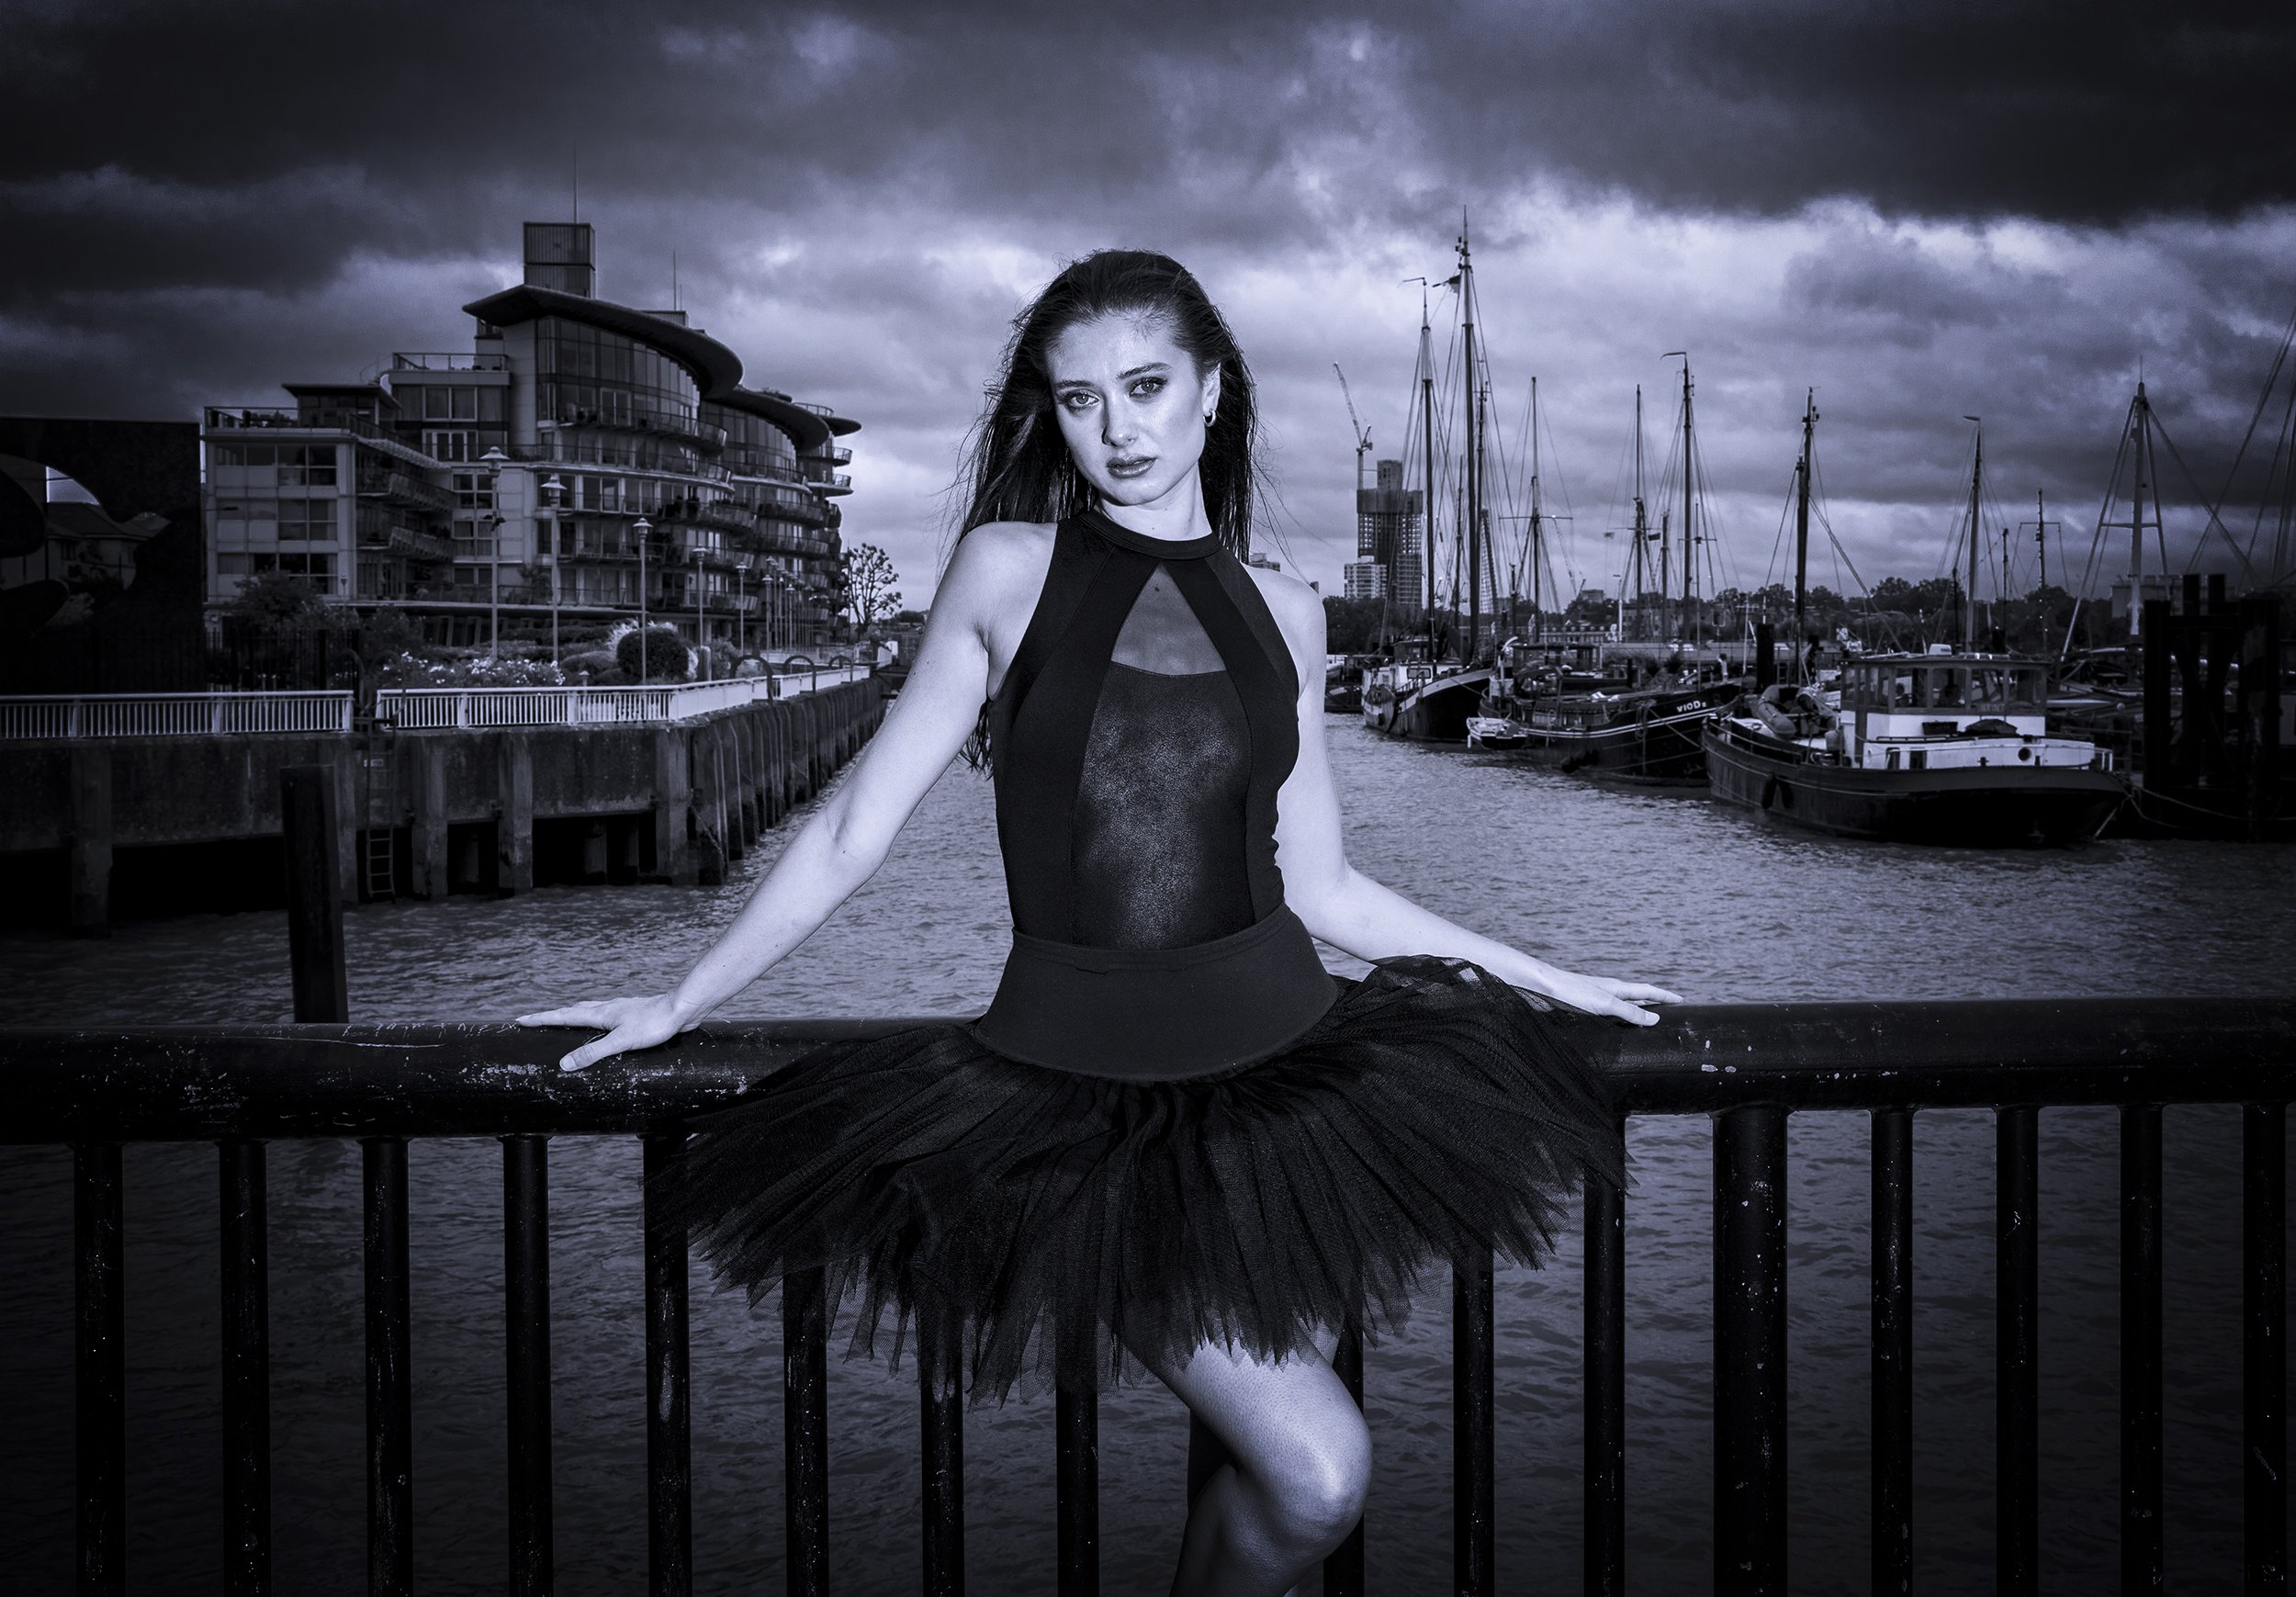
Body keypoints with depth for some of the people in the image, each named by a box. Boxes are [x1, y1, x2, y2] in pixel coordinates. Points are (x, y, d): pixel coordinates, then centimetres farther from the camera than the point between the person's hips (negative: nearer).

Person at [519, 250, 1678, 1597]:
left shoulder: (1283, 613, 9)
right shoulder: (1008, 570, 1)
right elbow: (858, 828, 7)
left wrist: (1550, 982, 19)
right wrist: (684, 1003, 10)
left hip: (1281, 1056, 3)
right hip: (1076, 1077, -3)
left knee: (1278, 1462, -1)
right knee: (1315, 1474, -16)